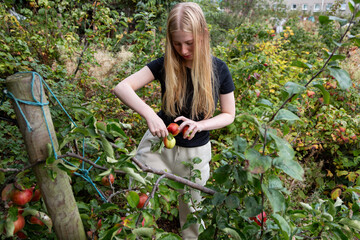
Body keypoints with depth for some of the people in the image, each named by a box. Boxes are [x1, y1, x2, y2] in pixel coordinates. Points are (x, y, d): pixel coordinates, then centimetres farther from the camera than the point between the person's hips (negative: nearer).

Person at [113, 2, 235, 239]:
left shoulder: (218, 69, -12)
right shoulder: (165, 64, -13)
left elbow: (229, 114, -5)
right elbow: (122, 87, -19)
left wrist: (200, 125, -23)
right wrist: (149, 114, -35)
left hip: (195, 152, 1)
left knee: (191, 208, 21)